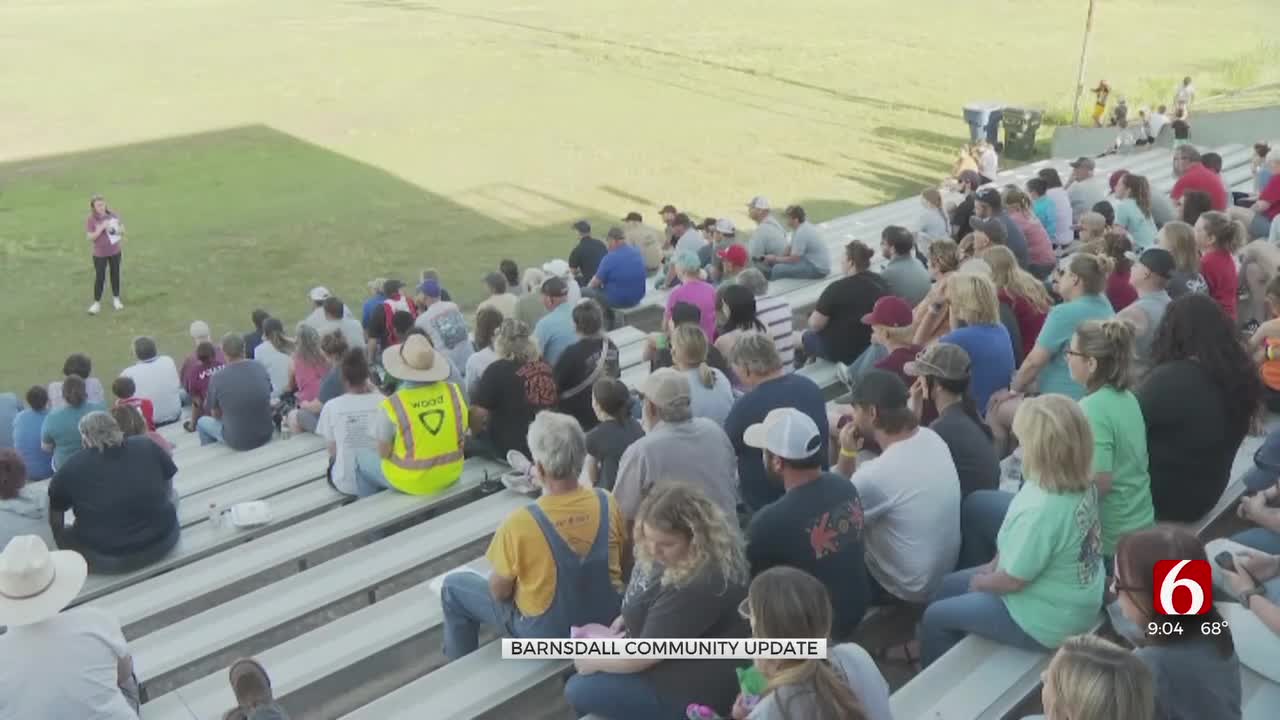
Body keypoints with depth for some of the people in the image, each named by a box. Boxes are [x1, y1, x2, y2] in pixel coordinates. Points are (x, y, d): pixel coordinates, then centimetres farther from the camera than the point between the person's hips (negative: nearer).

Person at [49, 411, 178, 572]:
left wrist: (59, 540, 25)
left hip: (105, 557, -1)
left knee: (64, 536, 23)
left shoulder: (71, 468, -5)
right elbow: (168, 492, 12)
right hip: (161, 542, 2)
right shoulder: (149, 446, 0)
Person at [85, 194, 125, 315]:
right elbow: (89, 237, -17)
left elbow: (122, 228, 8)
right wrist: (101, 229, -28)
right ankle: (97, 303, 12)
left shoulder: (112, 215, -4)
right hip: (100, 254, -3)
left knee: (115, 274, 13)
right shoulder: (91, 220, -12)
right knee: (99, 278, 0)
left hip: (115, 251, 3)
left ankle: (116, 299, 28)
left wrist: (119, 230, -15)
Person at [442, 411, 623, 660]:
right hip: (607, 620, 5)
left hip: (549, 635, -5)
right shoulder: (607, 503, -16)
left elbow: (499, 593, -15)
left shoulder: (520, 522, -29)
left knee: (454, 586, 15)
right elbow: (620, 562, 1)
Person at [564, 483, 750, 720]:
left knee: (579, 690, -4)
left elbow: (643, 655, -26)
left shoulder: (698, 585, -35)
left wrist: (593, 661, -10)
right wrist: (629, 616, 4)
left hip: (693, 691, -10)